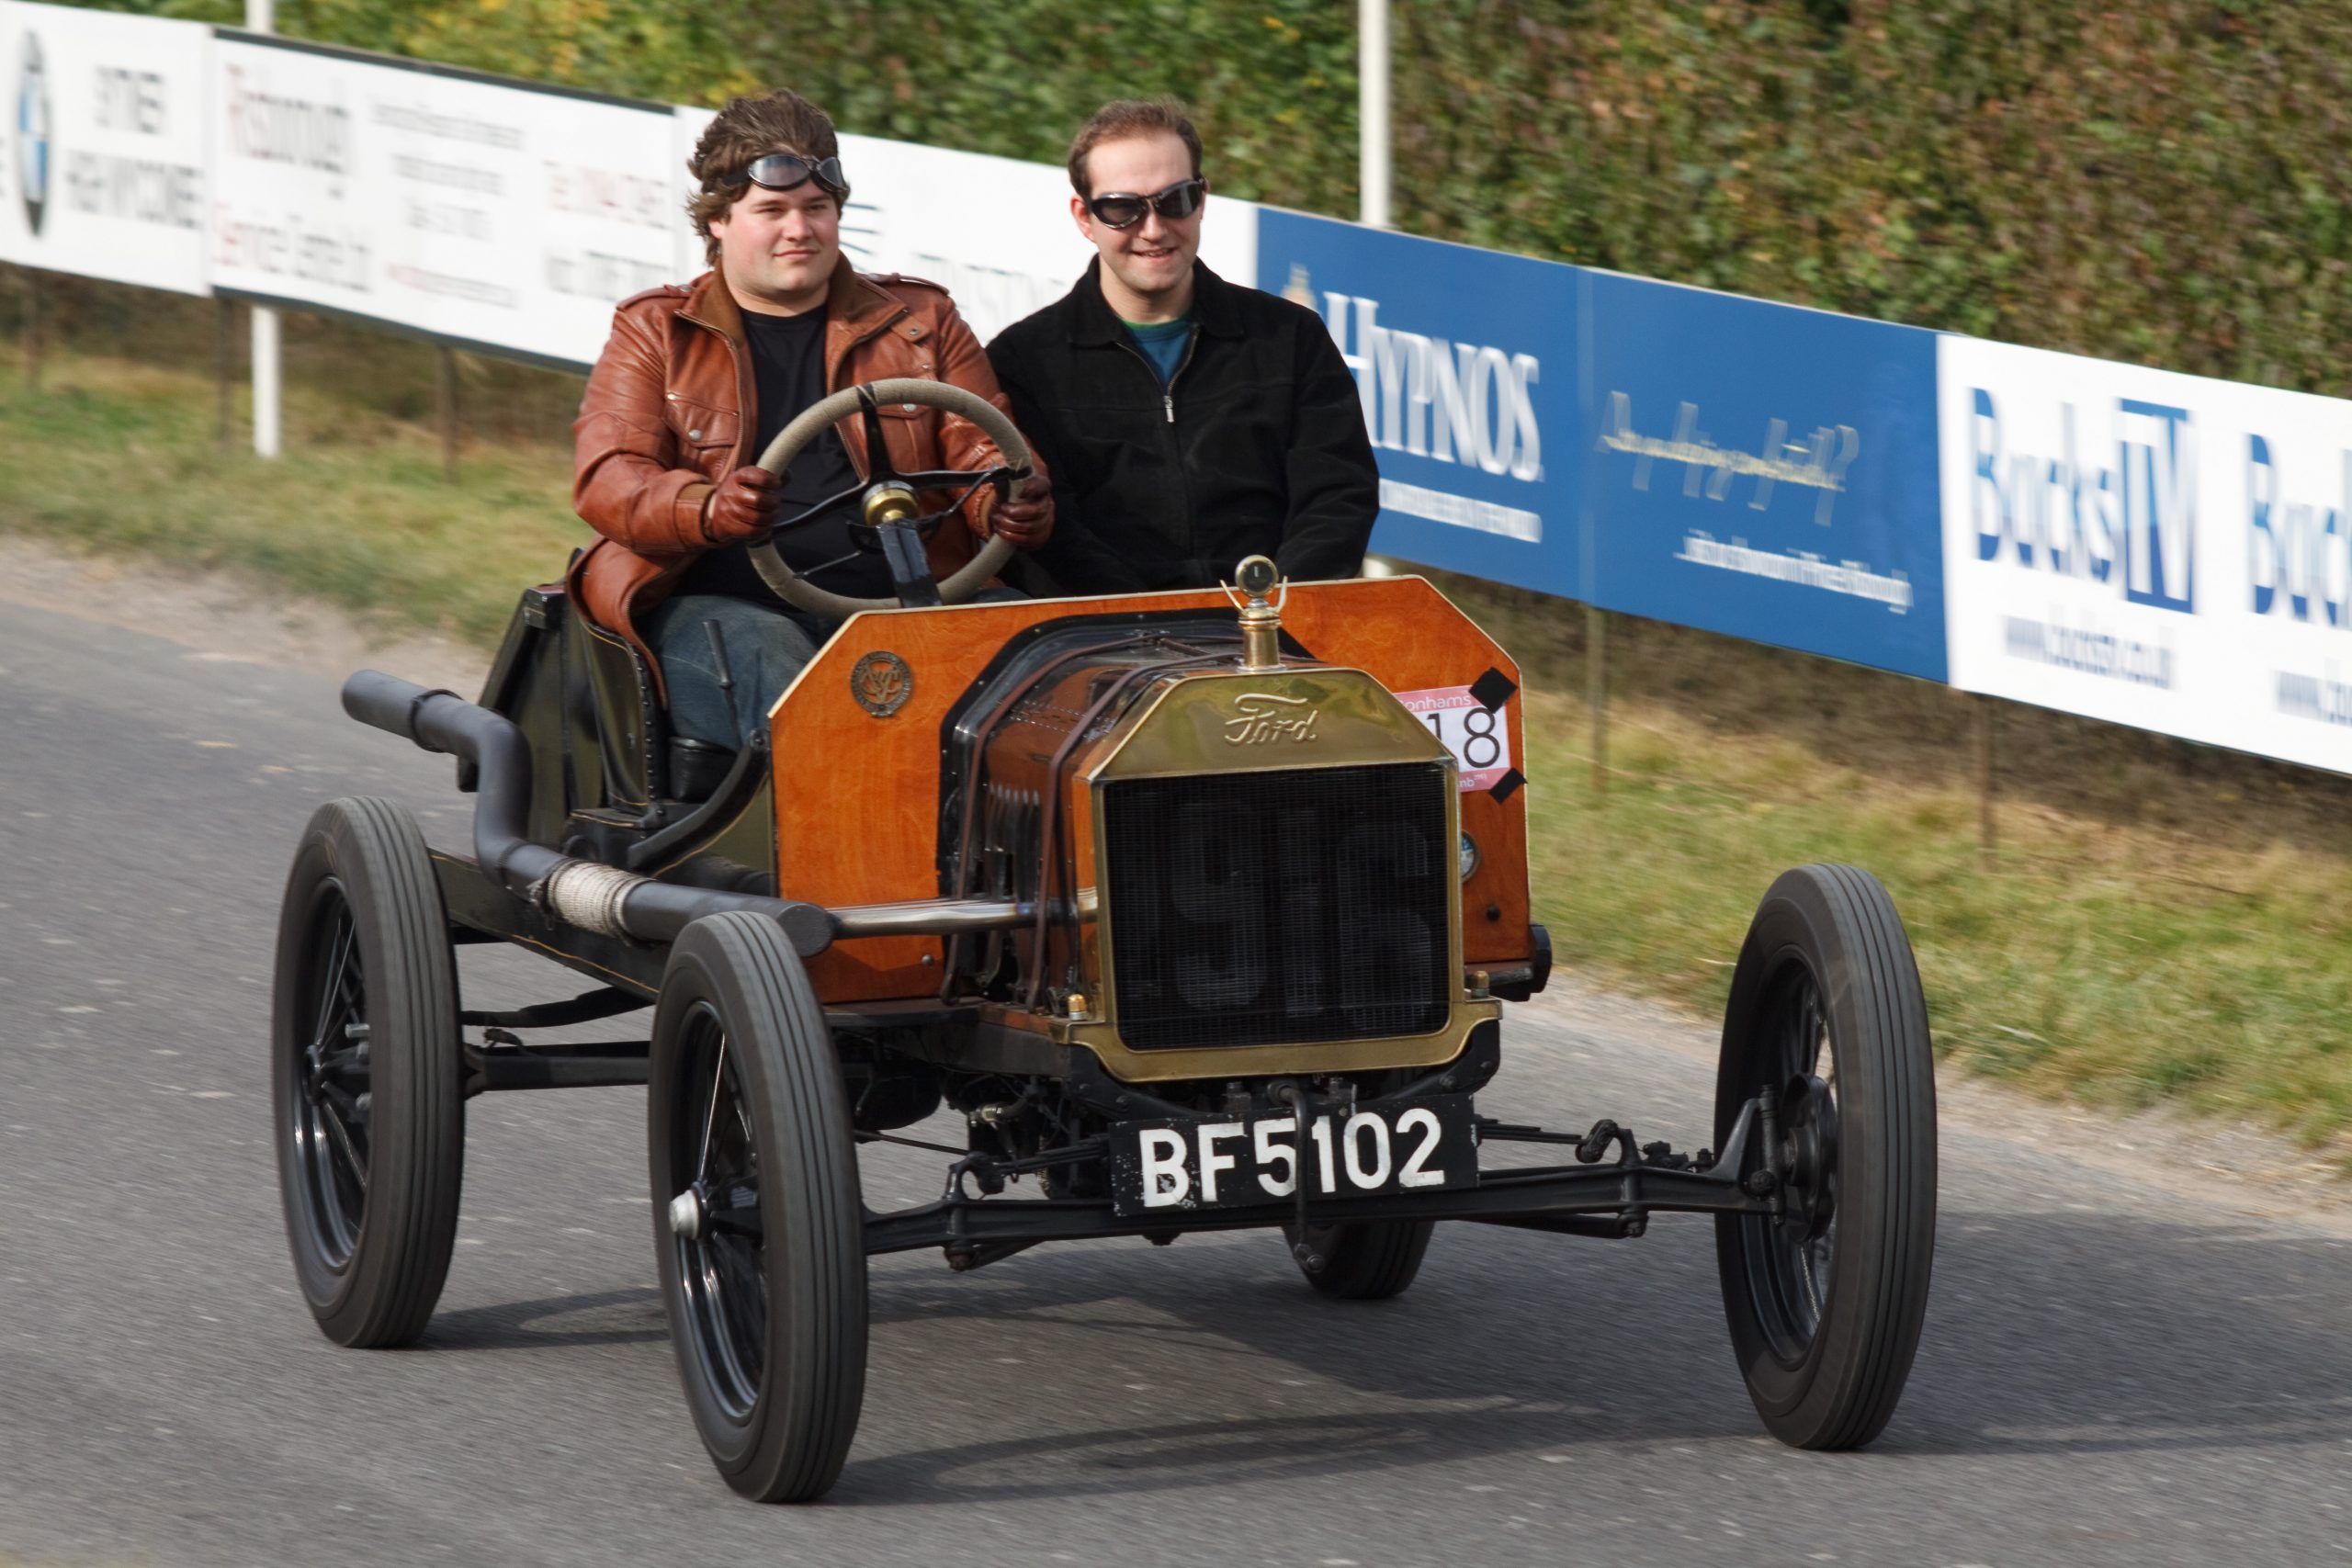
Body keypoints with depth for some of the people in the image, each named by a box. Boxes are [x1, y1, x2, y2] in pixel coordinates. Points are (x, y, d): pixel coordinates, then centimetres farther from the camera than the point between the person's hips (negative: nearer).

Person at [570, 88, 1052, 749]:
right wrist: (709, 510, -23)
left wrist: (1014, 509, -12)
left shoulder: (920, 322, 21)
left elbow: (983, 453, 15)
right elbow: (606, 481, 1)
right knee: (769, 656, -37)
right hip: (714, 606, -1)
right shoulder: (653, 333, 15)